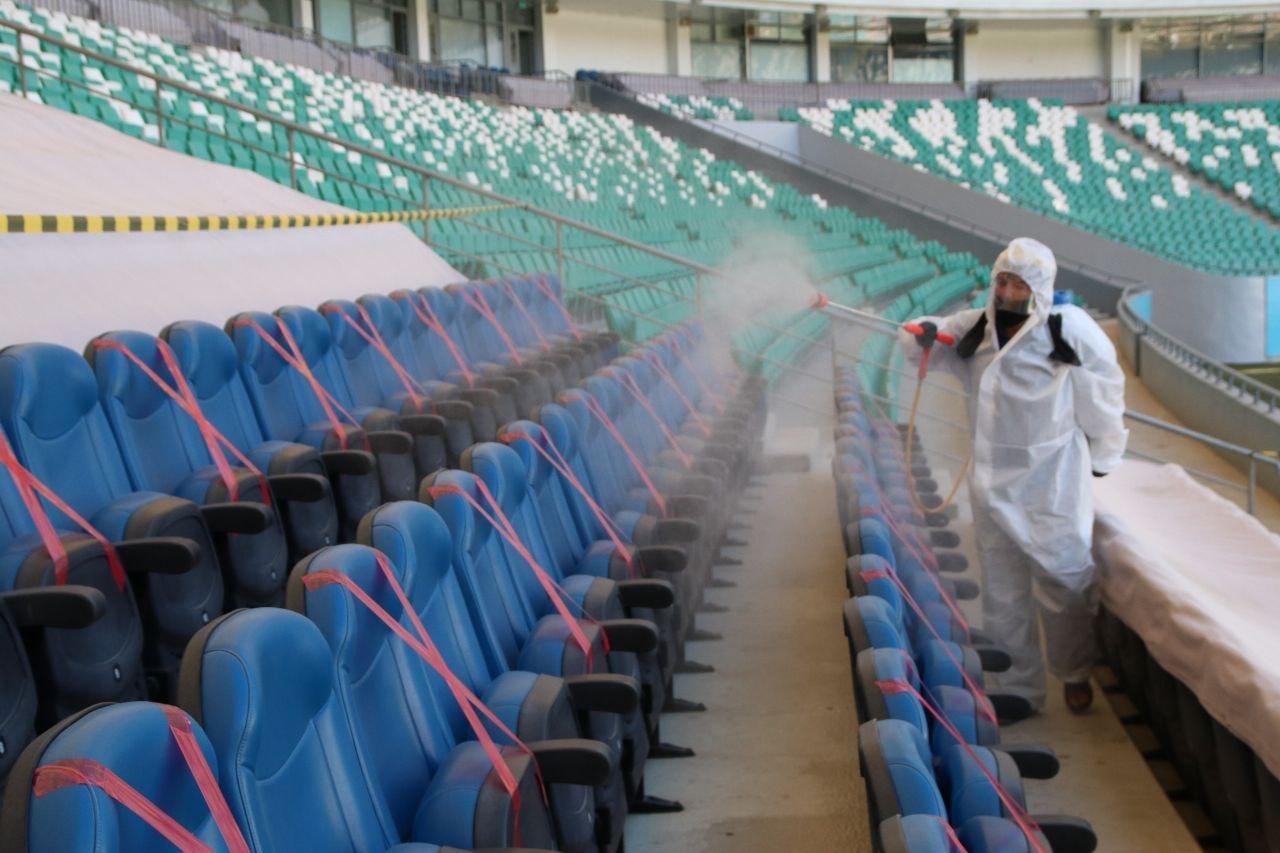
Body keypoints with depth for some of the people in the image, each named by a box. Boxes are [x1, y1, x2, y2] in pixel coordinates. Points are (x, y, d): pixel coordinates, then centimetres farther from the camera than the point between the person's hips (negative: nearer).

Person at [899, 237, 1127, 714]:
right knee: (1002, 595, 9)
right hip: (994, 482, 4)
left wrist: (1102, 456, 9)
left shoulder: (1069, 329, -10)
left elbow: (1104, 393, 1)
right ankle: (1019, 687, 23)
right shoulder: (973, 329, 1)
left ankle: (1074, 674, 31)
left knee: (1065, 583, 6)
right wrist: (922, 335, -11)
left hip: (1055, 483, -3)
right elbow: (918, 344, 14)